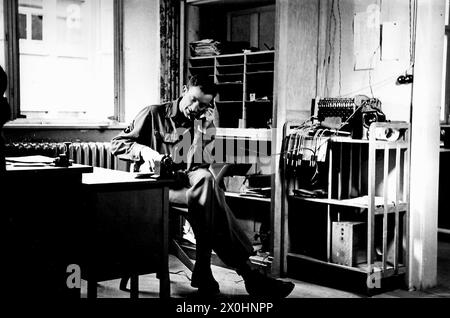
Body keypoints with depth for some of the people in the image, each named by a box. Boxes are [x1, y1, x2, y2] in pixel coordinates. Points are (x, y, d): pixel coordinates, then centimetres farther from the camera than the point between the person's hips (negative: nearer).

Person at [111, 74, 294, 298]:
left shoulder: (205, 125, 16)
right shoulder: (154, 114, 6)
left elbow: (201, 164, 5)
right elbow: (117, 144, 4)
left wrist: (203, 127, -5)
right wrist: (145, 151, -14)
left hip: (190, 181, 4)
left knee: (204, 179, -36)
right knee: (208, 197, -33)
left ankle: (204, 275, -32)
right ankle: (247, 272, -33)